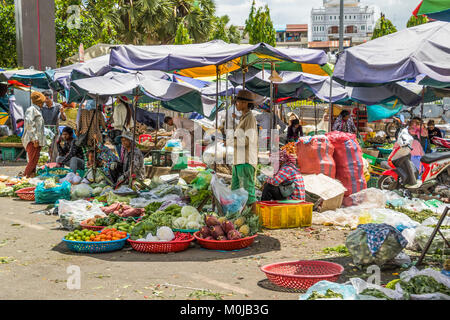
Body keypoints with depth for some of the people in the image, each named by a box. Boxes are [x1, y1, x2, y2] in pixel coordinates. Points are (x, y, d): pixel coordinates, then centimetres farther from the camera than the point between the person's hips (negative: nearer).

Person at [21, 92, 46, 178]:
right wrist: (34, 138, -23)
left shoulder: (36, 110, 23)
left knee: (34, 161, 7)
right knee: (32, 162, -14)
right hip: (32, 141, -10)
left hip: (37, 140, 10)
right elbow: (28, 123, -20)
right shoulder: (31, 109, -7)